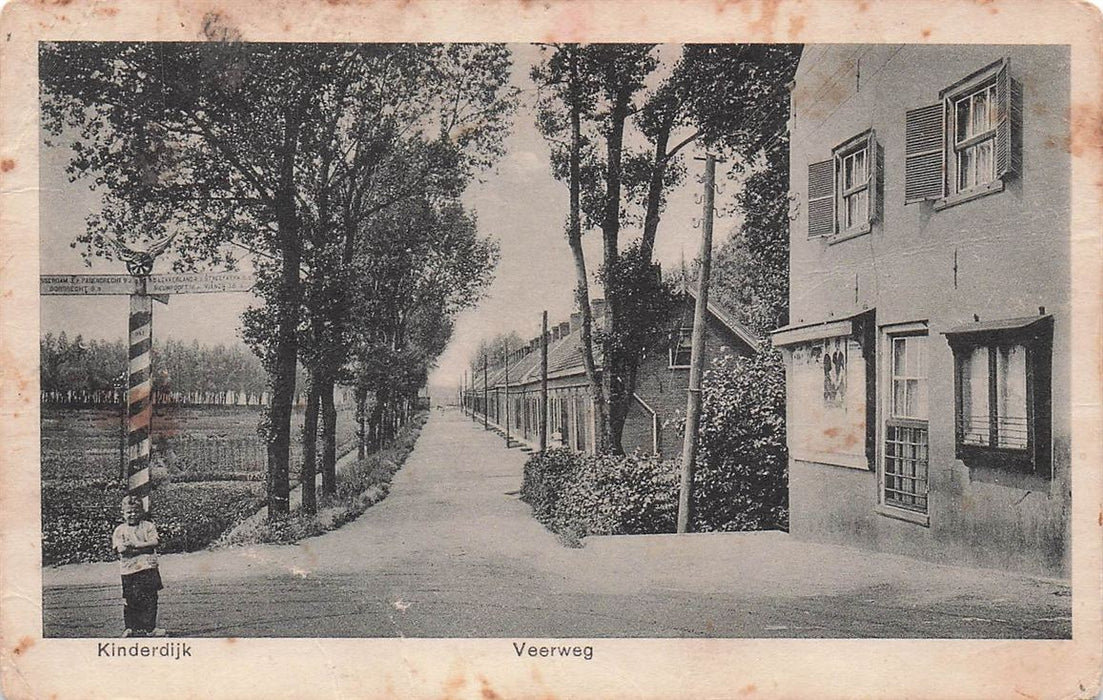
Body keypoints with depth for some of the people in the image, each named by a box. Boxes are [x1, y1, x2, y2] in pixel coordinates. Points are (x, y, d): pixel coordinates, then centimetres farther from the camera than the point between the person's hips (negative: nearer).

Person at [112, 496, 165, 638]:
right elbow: (120, 548, -7)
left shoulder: (148, 526, 6)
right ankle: (131, 628, 17)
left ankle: (150, 628, 5)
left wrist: (135, 544, -14)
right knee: (130, 600, 4)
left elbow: (154, 542, -6)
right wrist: (143, 547, -17)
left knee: (150, 598, -1)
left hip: (148, 567, -1)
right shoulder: (120, 530, 7)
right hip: (128, 569, 1)